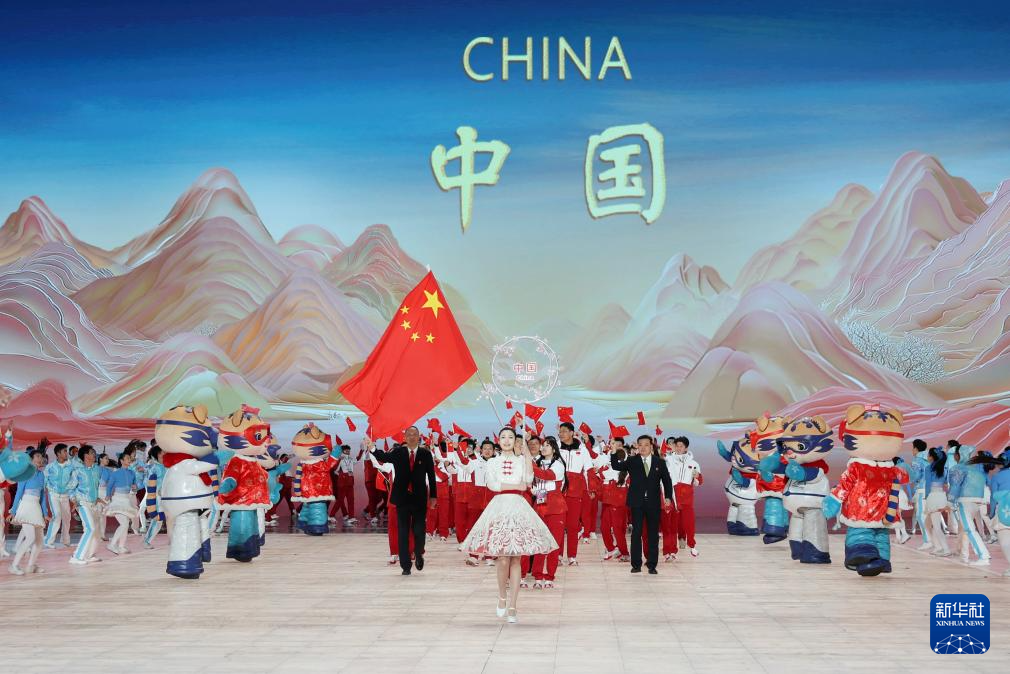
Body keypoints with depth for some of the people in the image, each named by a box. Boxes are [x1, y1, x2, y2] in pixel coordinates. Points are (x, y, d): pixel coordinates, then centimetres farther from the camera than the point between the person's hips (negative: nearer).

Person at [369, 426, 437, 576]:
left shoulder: (426, 454, 1)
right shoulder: (398, 453, 3)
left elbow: (431, 476, 3)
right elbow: (384, 457, -14)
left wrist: (433, 495, 0)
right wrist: (373, 449, -34)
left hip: (419, 498, -1)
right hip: (402, 498, 1)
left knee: (419, 531, 0)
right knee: (403, 533, 4)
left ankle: (418, 554, 30)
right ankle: (405, 566, 11)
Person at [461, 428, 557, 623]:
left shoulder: (521, 460, 12)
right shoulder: (493, 462, 13)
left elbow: (529, 480, -6)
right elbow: (492, 484, -4)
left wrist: (527, 455, -7)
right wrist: (516, 486, -4)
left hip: (518, 508, 1)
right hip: (500, 507, -1)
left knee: (516, 559, -3)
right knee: (503, 558, -10)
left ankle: (512, 607, 1)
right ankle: (502, 597, 14)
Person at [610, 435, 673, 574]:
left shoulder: (660, 462, 6)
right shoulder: (631, 461, 4)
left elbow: (666, 480, 7)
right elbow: (616, 466, -7)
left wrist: (668, 497, -4)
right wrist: (614, 453, -23)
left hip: (653, 503, 1)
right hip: (637, 502, -1)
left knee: (653, 534, 4)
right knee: (636, 533, -1)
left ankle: (652, 564, 11)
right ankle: (636, 564, 4)